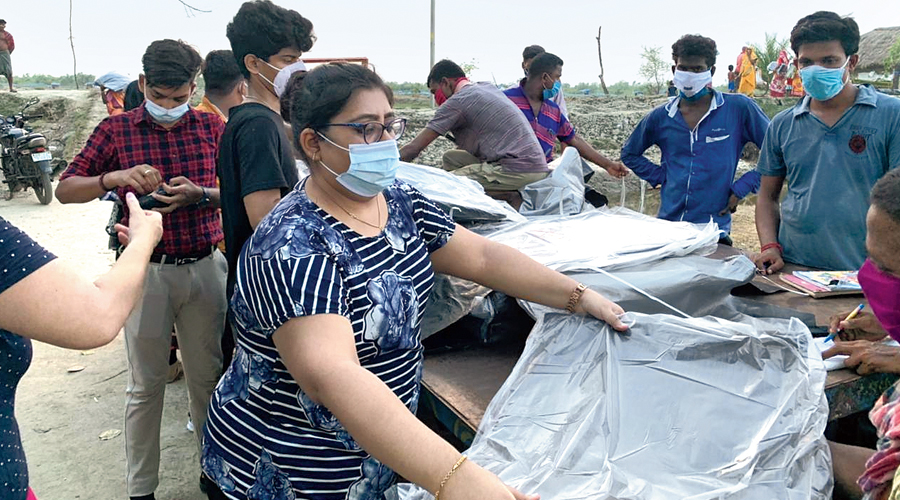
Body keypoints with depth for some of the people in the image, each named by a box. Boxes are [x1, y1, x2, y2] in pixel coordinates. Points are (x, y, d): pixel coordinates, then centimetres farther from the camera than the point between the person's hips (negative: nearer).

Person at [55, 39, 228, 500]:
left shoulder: (212, 127, 3)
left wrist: (198, 195, -19)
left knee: (208, 375, 11)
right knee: (145, 385, 7)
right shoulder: (116, 129, -1)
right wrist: (114, 178, -22)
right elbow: (65, 190, -3)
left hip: (204, 267, 2)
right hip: (146, 270, -1)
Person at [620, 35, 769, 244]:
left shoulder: (739, 109, -4)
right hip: (667, 225, 3)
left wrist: (742, 187, -6)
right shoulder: (661, 117, 5)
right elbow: (629, 154, 18)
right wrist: (661, 176, 6)